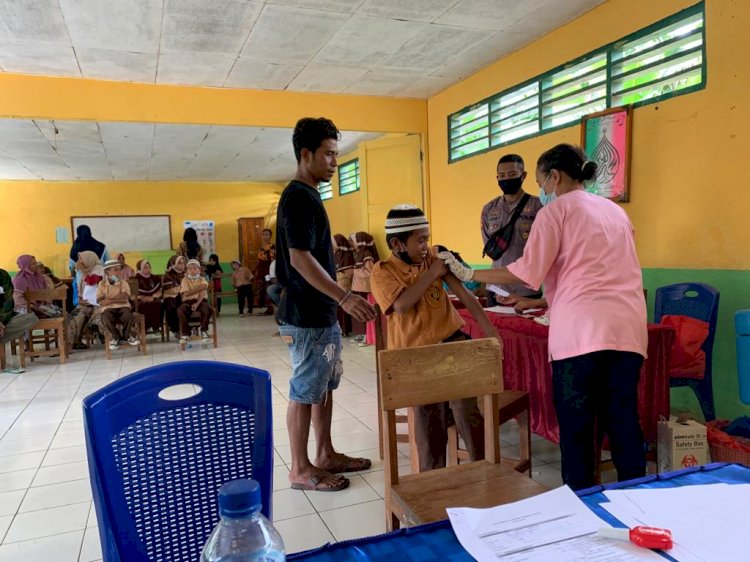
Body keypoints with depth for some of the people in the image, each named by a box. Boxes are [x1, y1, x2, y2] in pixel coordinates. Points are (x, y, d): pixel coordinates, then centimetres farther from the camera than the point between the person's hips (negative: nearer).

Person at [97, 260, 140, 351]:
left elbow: (125, 297, -9)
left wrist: (109, 298, -13)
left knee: (128, 316, -32)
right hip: (108, 308, 0)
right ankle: (115, 336, -2)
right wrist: (118, 298, -12)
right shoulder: (102, 284, 6)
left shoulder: (123, 282, 6)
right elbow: (99, 301, -2)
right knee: (106, 319, -34)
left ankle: (126, 335, 1)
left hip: (122, 306, 1)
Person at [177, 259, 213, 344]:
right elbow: (185, 294, -7)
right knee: (180, 310, -32)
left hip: (200, 300, 0)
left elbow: (202, 293, -6)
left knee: (207, 308, -34)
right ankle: (185, 333, -18)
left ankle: (204, 331, -17)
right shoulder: (185, 280, 8)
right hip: (188, 301, 0)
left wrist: (197, 303, -25)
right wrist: (198, 289, -13)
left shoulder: (202, 279, 8)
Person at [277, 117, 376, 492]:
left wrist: (337, 301, 22)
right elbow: (300, 258, -24)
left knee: (324, 387, 17)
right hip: (306, 317, -10)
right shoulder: (297, 197, -17)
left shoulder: (308, 195, 14)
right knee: (304, 393, 1)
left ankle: (326, 455, 30)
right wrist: (345, 297, -29)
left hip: (321, 313, 10)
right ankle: (300, 469, 15)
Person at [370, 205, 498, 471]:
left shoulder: (433, 258, 8)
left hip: (450, 338, 2)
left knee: (465, 402, -18)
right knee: (428, 410, -14)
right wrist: (432, 274, -11)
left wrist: (489, 331, -3)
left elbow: (464, 294, 4)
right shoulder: (382, 271, -2)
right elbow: (402, 305, -19)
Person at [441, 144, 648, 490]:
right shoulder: (615, 211, 24)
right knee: (624, 419, 11)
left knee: (576, 423, 3)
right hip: (629, 327, 7)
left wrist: (469, 274, 3)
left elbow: (528, 273, -8)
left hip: (583, 329, -7)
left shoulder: (556, 210, 2)